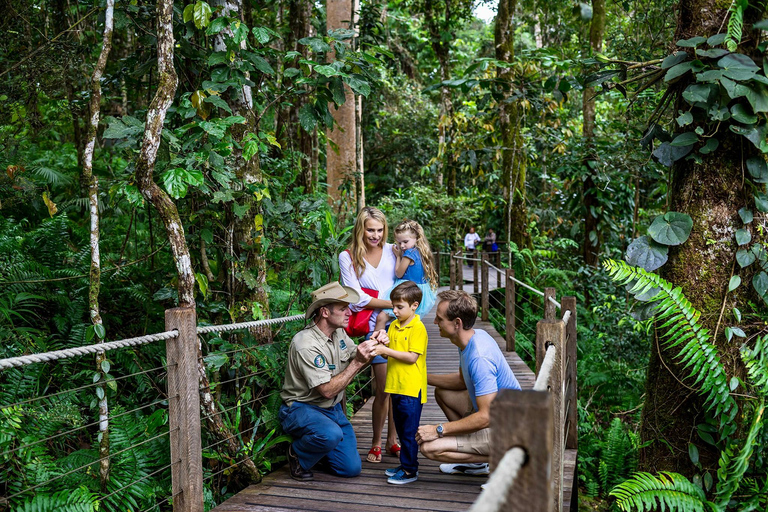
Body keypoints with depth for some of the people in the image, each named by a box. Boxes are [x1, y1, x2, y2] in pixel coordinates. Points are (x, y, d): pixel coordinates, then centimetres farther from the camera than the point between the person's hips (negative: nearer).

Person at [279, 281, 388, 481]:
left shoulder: (338, 332, 1)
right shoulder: (306, 345, -26)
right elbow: (328, 390, -27)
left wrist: (373, 345, -12)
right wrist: (358, 362, -29)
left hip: (333, 409, 7)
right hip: (301, 409, -7)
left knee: (352, 468, -1)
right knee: (331, 434, -39)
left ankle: (319, 446, 25)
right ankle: (298, 454, -6)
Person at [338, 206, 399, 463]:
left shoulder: (392, 251, 11)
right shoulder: (348, 257, 3)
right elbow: (357, 297, -5)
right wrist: (391, 303, -11)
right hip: (375, 326, -3)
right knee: (384, 388, -4)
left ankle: (392, 440, 19)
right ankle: (376, 443, 13)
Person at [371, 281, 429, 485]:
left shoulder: (418, 328, -13)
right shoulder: (394, 326, 11)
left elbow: (412, 357, -19)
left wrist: (386, 351, -20)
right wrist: (380, 348, -7)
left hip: (412, 388, -8)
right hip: (396, 386, 8)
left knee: (409, 432, -1)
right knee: (401, 430, 16)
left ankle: (410, 470, 7)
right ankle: (405, 465, 28)